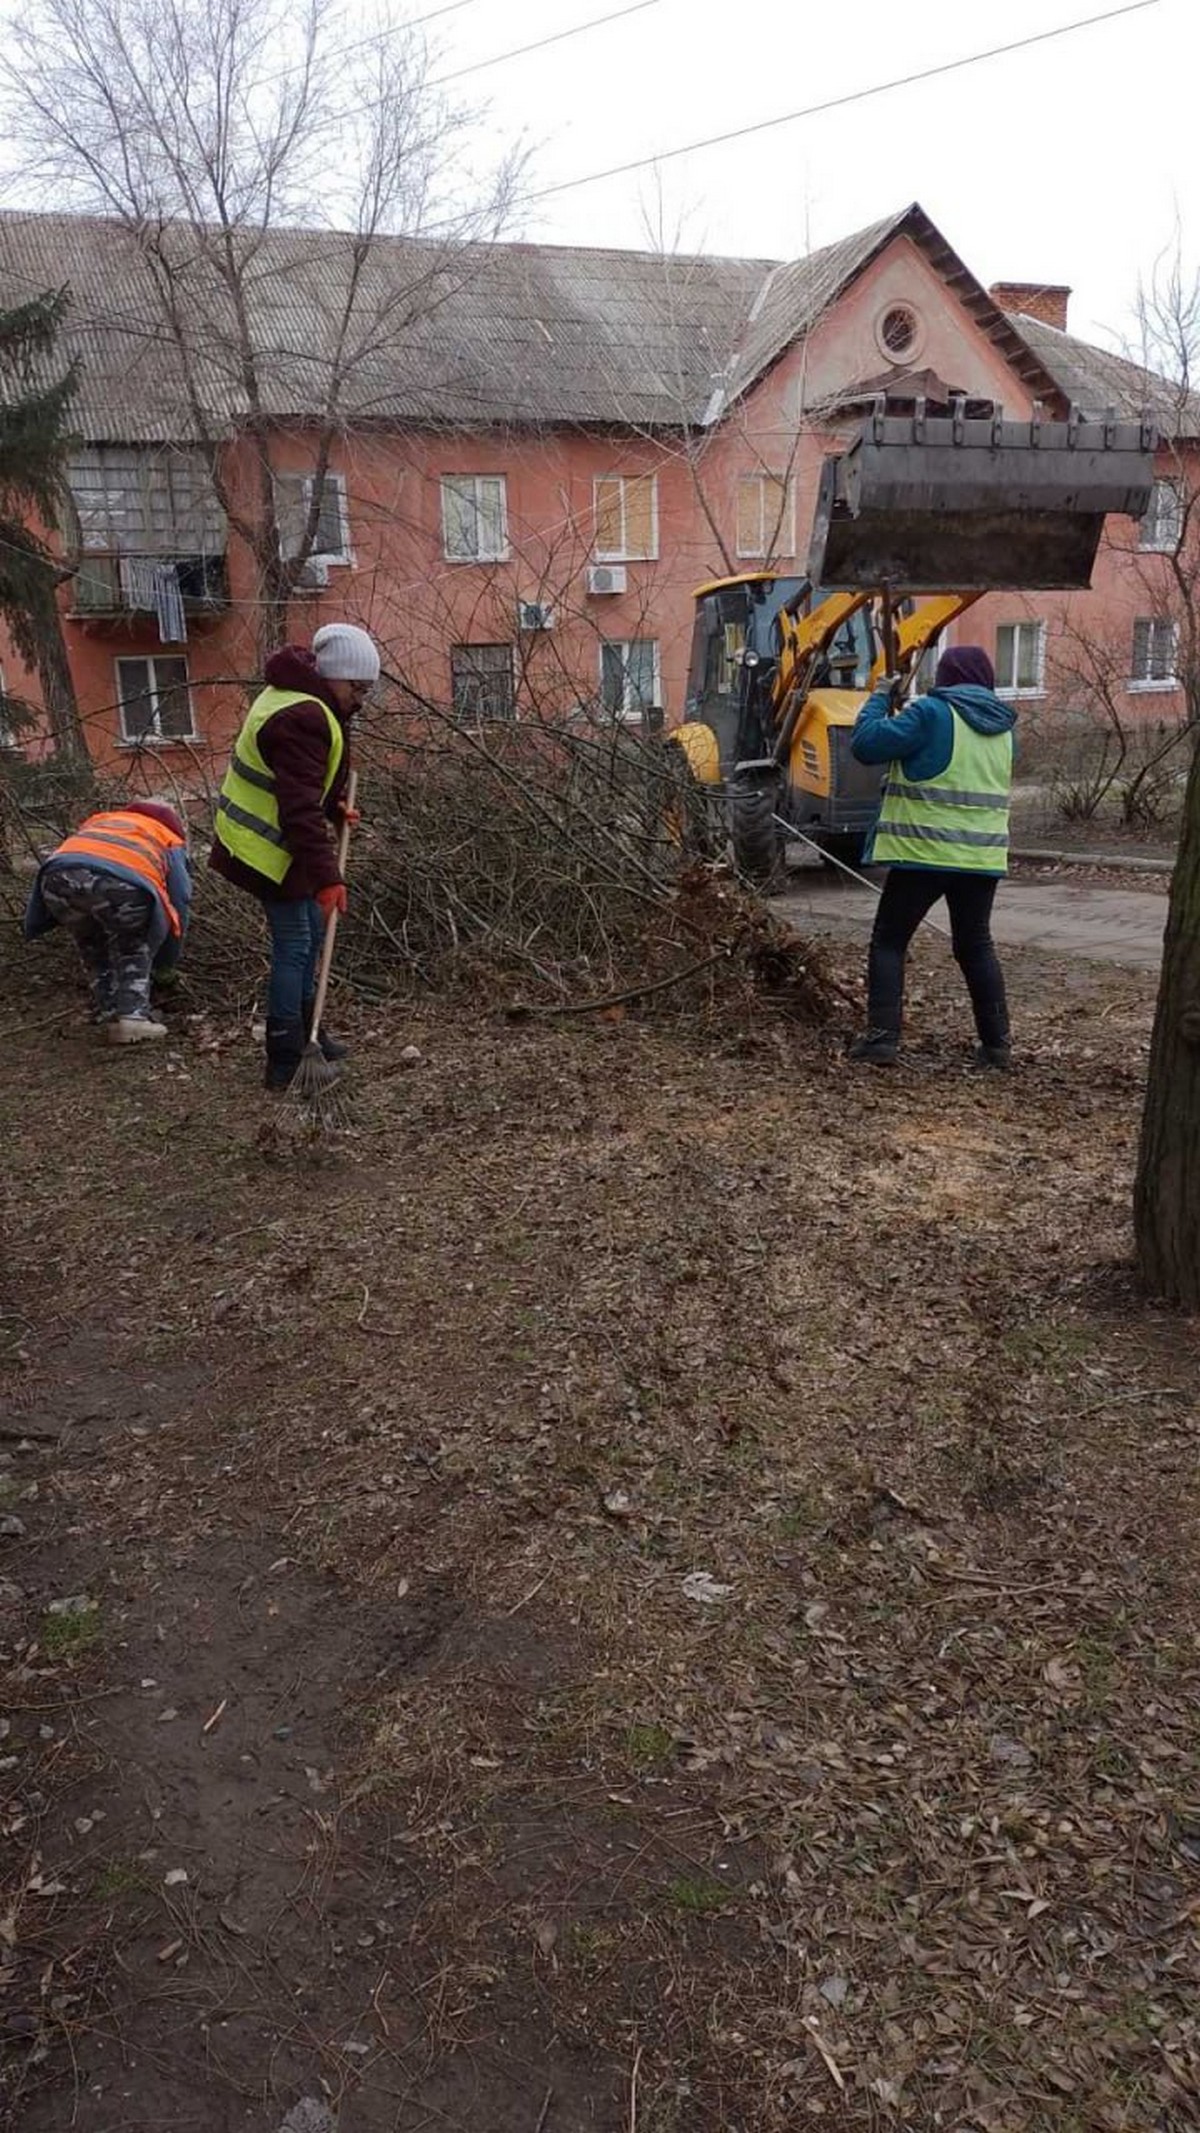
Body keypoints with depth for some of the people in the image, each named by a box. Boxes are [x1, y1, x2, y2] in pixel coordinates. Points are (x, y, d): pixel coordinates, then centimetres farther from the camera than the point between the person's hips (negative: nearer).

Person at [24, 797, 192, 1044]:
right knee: (134, 950, 22)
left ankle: (108, 1014, 23)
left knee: (93, 949, 28)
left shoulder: (100, 818, 43)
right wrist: (165, 965, 41)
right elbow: (179, 901, 31)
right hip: (122, 882, -3)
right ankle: (132, 1016, 8)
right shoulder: (171, 840, 33)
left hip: (59, 876, 3)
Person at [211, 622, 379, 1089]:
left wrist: (333, 809, 5)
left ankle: (304, 1033, 31)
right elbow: (301, 809, -32)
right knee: (294, 946, -6)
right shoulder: (302, 720, -26)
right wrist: (327, 877, -34)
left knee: (311, 931, 18)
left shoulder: (298, 697, 8)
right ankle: (285, 1063, 0)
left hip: (266, 838, 10)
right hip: (269, 851, -10)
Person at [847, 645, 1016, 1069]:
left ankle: (882, 1037, -2)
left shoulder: (931, 713, -9)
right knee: (976, 946, 15)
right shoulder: (1002, 727, 12)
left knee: (889, 942, 5)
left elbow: (866, 744, -12)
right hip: (982, 857, 6)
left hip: (924, 854, -5)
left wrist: (880, 697, 5)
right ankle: (996, 1043, 14)